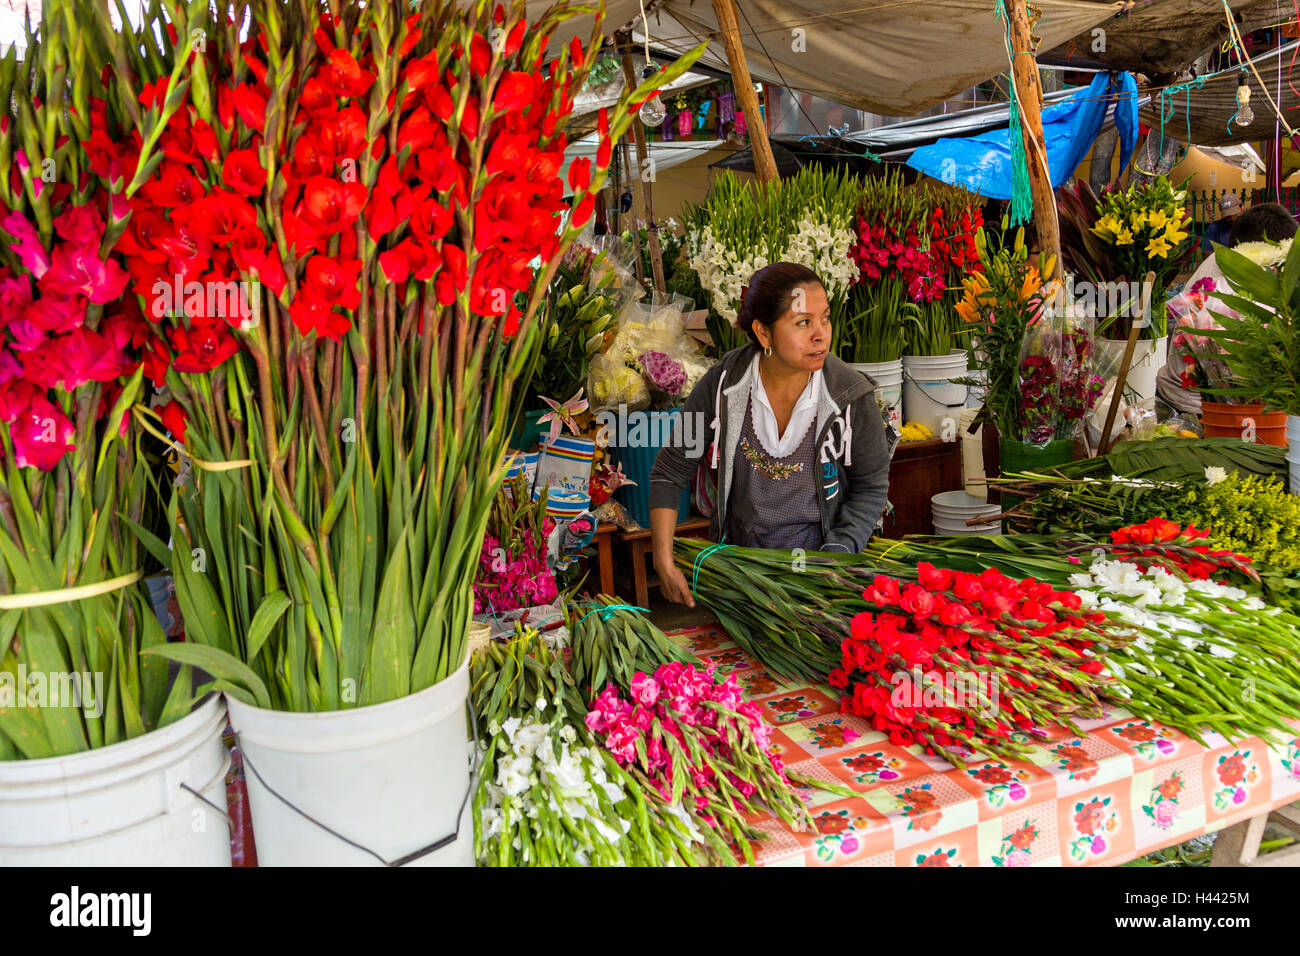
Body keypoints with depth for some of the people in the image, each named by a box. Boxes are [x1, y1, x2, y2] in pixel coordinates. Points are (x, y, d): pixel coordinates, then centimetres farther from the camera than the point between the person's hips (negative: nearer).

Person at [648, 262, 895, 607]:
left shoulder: (852, 395, -12)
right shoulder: (722, 384, -10)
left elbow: (871, 487, 2)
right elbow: (670, 471, -1)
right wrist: (664, 562, -9)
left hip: (816, 556, -1)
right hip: (736, 550, 1)